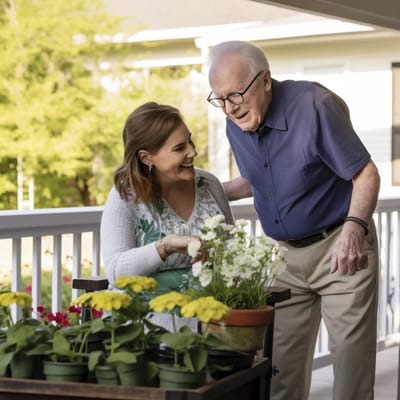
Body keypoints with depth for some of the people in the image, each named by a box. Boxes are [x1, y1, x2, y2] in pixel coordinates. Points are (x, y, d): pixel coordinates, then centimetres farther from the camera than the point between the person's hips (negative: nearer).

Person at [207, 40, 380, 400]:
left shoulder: (314, 105, -19)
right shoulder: (236, 126, 0)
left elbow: (366, 175, -16)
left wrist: (354, 228, -34)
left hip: (340, 249, -5)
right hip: (286, 255, 6)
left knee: (351, 358, -4)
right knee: (281, 367, 5)